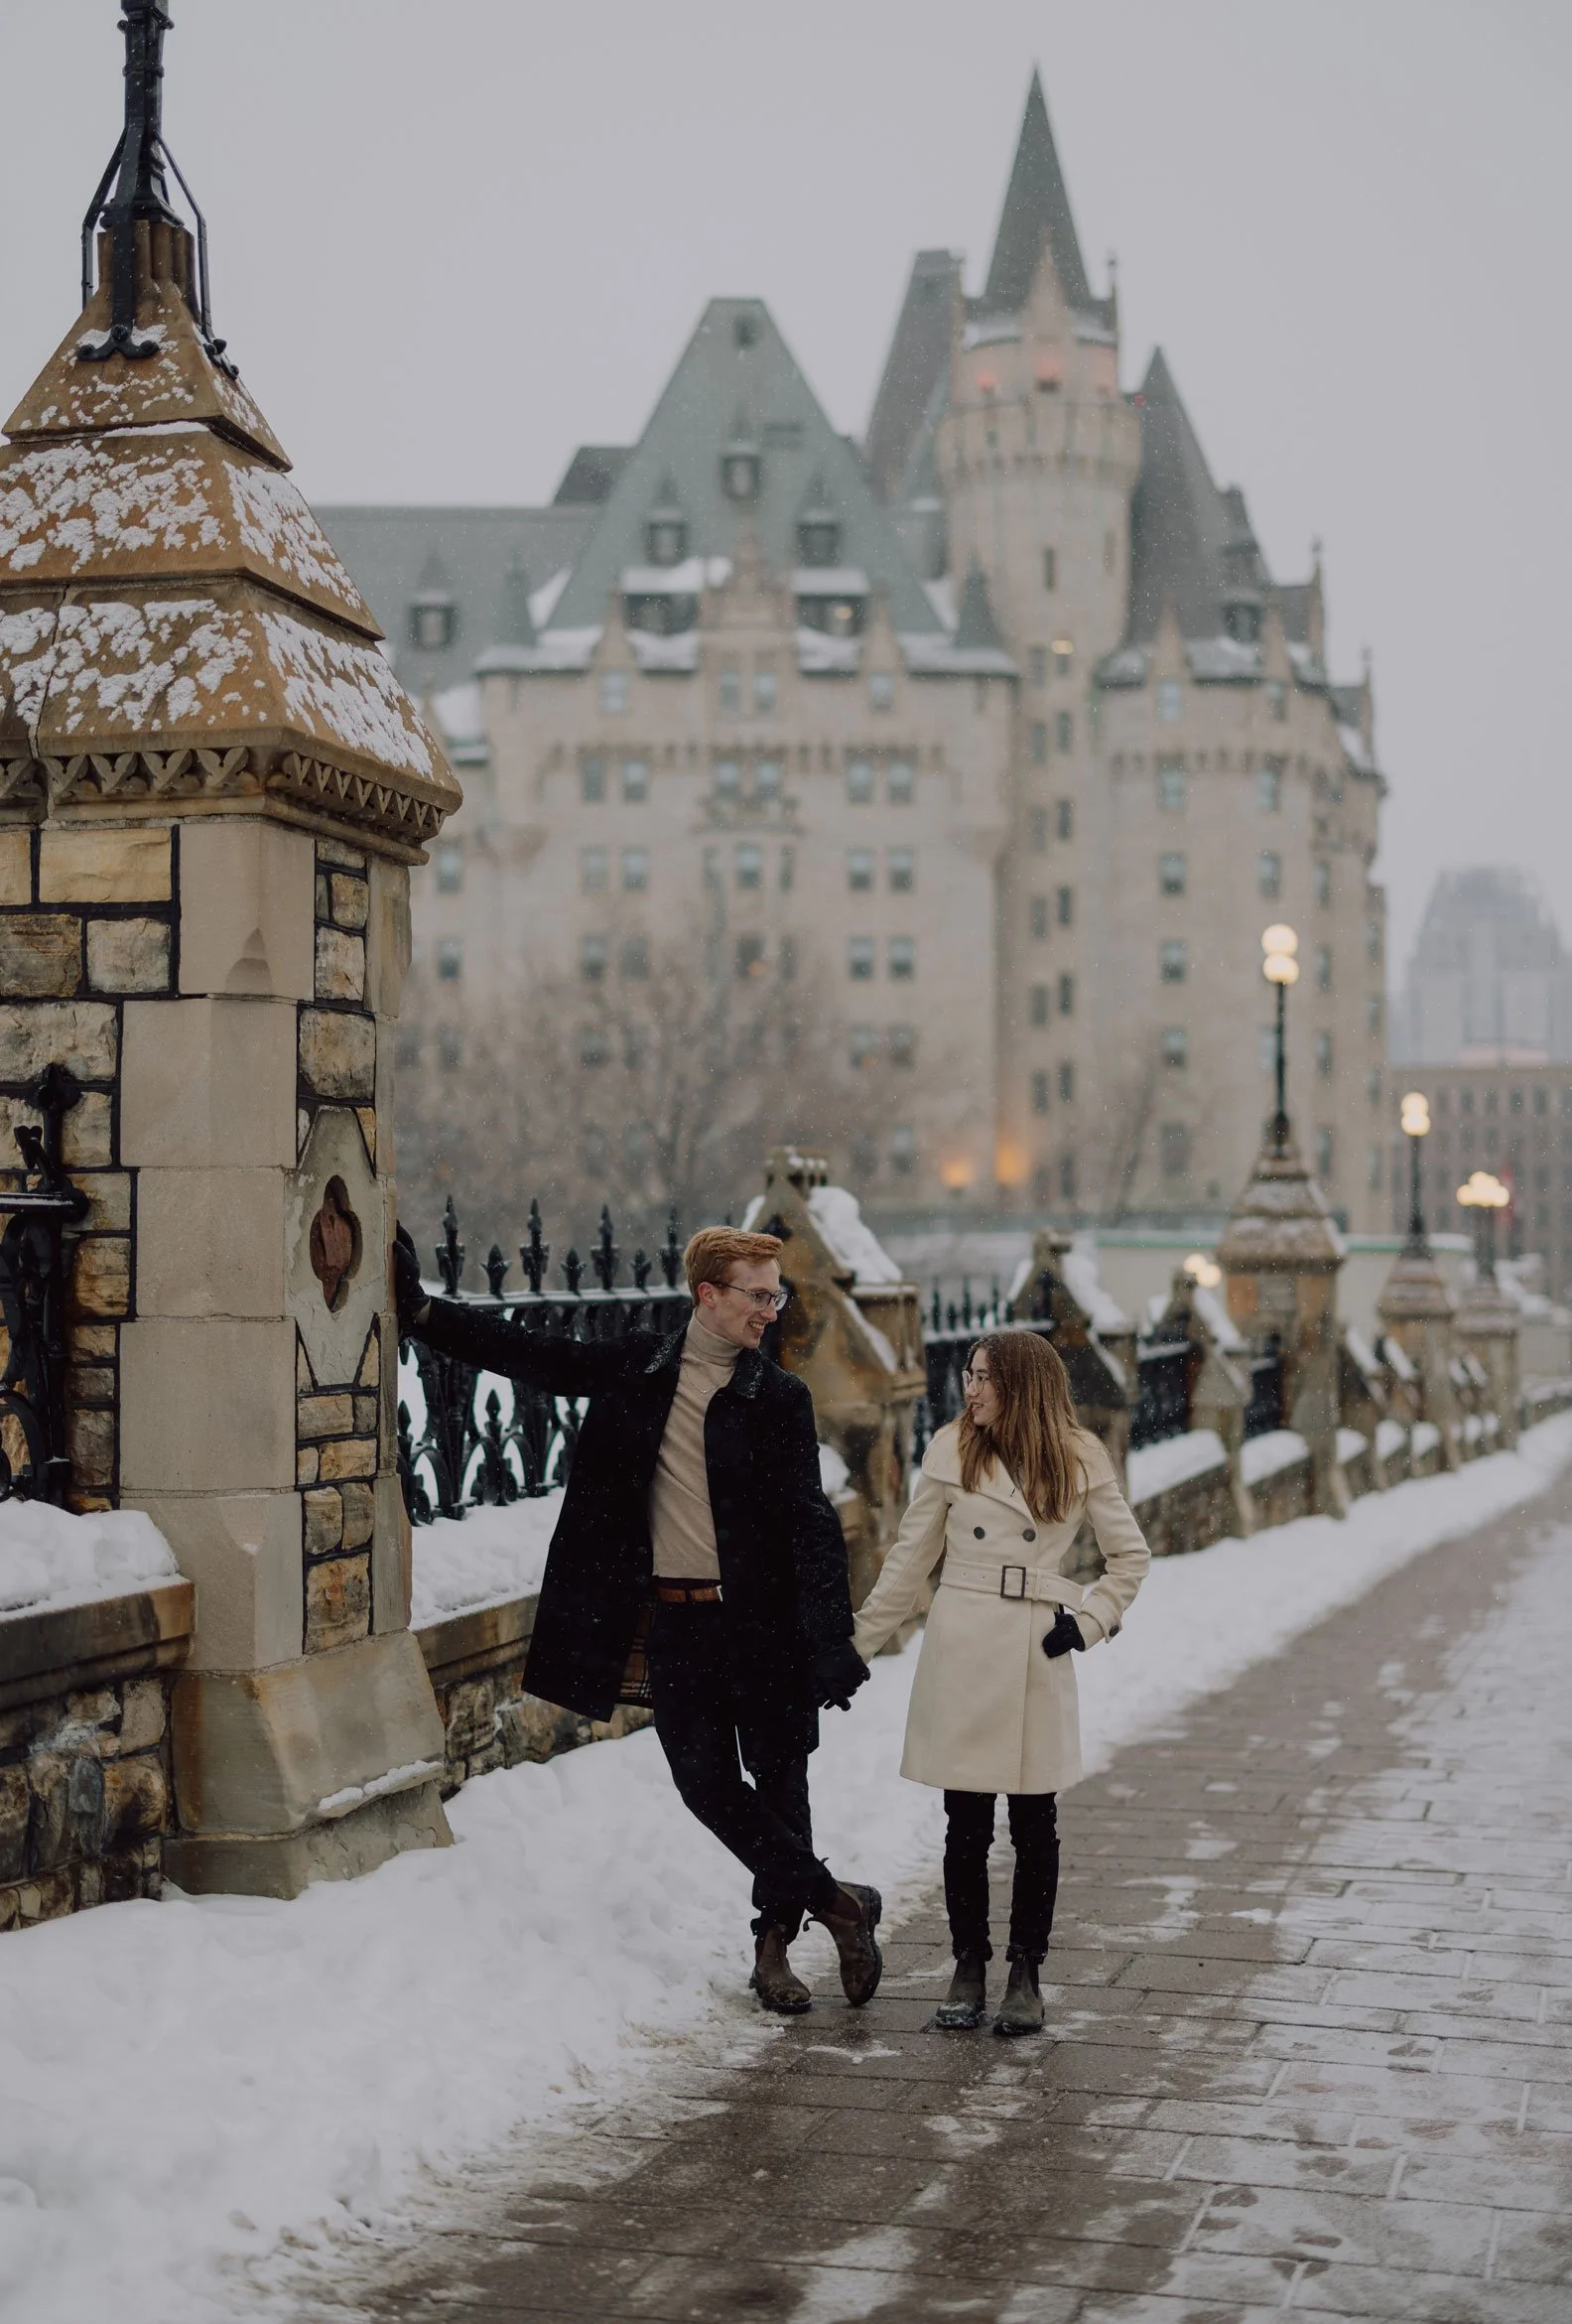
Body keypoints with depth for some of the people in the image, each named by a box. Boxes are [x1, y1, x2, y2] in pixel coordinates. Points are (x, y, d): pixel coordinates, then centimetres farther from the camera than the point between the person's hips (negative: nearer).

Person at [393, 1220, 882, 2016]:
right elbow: (528, 1355, 7)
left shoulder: (779, 1399, -2)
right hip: (675, 1622, 2)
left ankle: (776, 1936, 22)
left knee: (777, 1778, 5)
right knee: (706, 1782, -1)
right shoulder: (635, 1371, 3)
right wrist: (420, 1310, 0)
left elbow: (811, 1522, -7)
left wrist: (833, 1641, -15)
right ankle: (835, 1900, 12)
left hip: (764, 1621, -2)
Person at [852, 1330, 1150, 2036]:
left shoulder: (1078, 1460, 2)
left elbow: (1130, 1555, 10)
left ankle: (1025, 1976, 16)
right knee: (965, 1821, 5)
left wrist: (1089, 1622, -2)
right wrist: (856, 1646, 10)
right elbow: (910, 1558, 10)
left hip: (1036, 1659, -1)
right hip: (959, 1653, 1)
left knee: (1035, 1823, 4)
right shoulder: (951, 1450, 5)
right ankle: (968, 1968, 17)